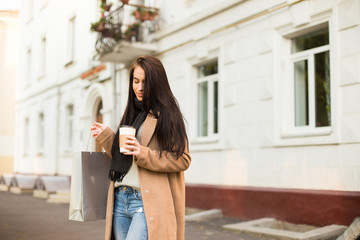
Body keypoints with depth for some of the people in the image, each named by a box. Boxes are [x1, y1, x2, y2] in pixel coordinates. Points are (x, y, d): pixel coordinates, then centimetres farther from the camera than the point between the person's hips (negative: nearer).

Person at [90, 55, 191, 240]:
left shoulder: (166, 114, -2)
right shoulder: (133, 113, 19)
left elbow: (182, 159, -9)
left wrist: (143, 154, -18)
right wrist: (105, 135, 9)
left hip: (147, 203, -7)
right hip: (120, 199, 7)